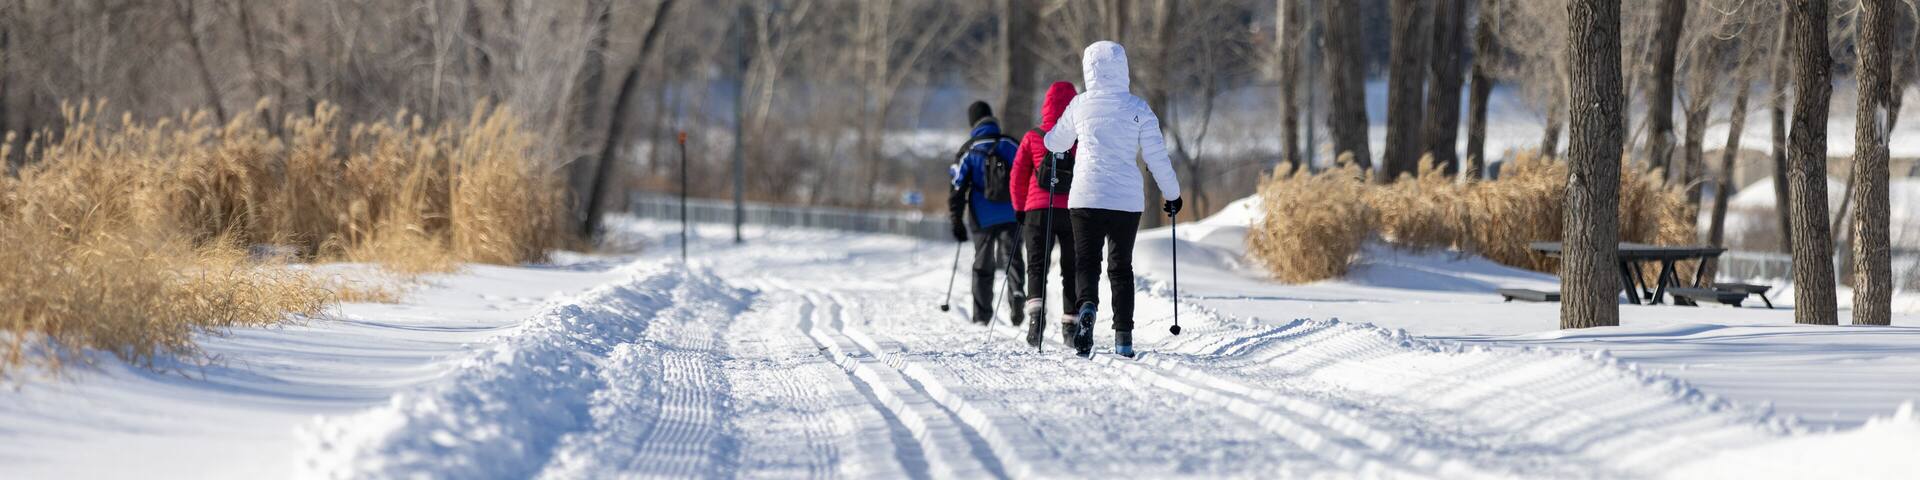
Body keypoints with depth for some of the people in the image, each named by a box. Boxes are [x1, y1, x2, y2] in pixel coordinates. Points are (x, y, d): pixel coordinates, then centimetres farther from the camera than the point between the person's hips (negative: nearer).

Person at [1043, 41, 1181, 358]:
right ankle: (1124, 337, 7)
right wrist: (1172, 194, 11)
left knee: (1086, 262, 3)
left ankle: (1087, 306, -28)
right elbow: (1156, 156, -1)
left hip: (1087, 197, -1)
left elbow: (1056, 142, 15)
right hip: (1127, 200, 1)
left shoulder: (1080, 105, 0)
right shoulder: (1138, 109, -1)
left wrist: (1048, 136, 40)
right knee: (1121, 266, 12)